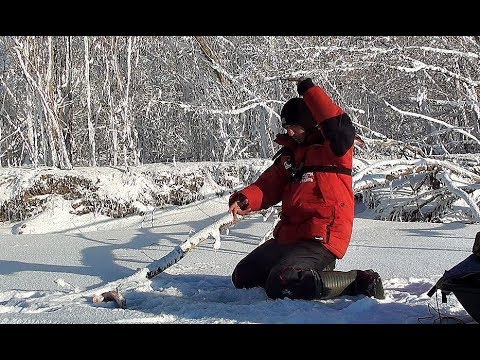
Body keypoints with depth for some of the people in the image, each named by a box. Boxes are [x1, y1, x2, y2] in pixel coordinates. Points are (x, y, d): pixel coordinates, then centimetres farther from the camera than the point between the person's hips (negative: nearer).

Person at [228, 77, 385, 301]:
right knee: (242, 277, 16)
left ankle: (359, 282, -14)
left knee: (280, 287, -28)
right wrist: (245, 200, -11)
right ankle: (317, 274, 15)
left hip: (321, 239, -10)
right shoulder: (289, 153, 17)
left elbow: (340, 127, -28)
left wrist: (309, 90, -22)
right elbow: (268, 186, 11)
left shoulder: (334, 148, -5)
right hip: (288, 236, 10)